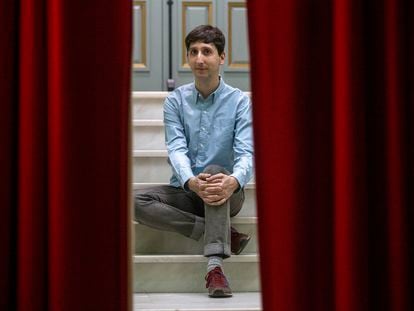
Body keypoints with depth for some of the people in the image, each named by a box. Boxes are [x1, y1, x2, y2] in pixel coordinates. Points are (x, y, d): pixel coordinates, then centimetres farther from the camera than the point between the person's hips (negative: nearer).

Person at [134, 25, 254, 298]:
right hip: (186, 191, 2)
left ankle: (215, 266, -46)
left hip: (226, 194, -2)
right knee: (136, 201, -25)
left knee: (215, 170, -36)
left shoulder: (239, 101, -3)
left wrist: (234, 181, -41)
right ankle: (223, 235, -23)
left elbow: (246, 152, -15)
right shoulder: (176, 101, 2)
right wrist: (191, 182, -36)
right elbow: (177, 150, -12)